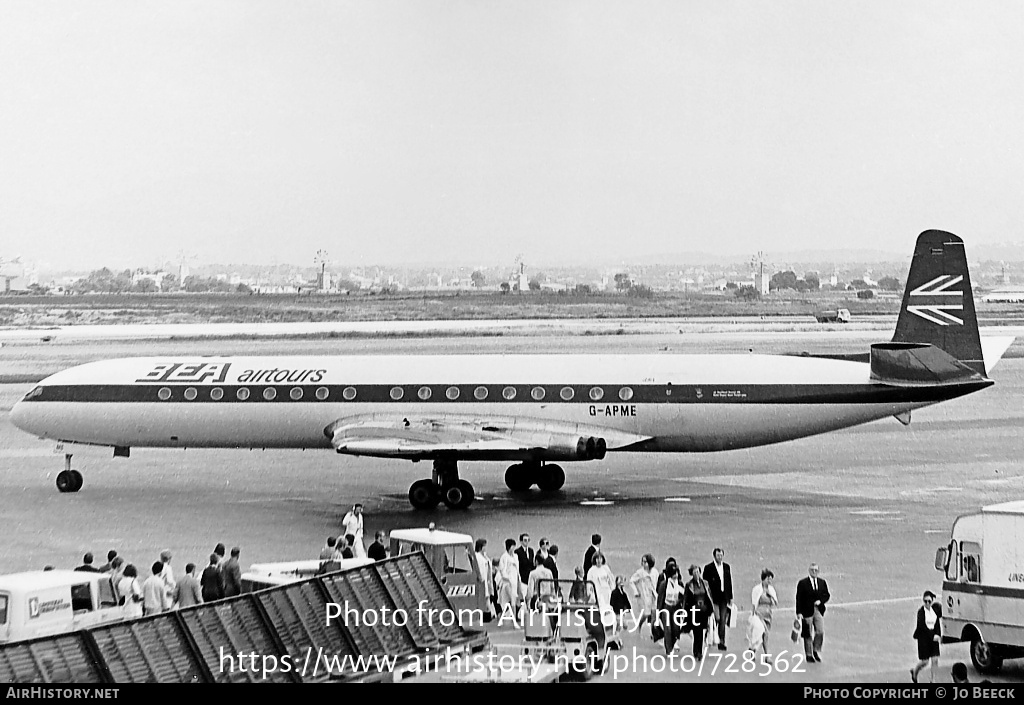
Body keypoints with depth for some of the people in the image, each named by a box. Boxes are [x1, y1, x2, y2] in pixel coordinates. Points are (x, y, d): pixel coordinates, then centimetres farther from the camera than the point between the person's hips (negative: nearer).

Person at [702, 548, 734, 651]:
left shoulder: (727, 567, 11)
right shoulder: (708, 568, -3)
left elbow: (729, 583, 14)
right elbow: (705, 584, -4)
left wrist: (730, 597, 10)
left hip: (724, 597, 4)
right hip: (714, 597, -4)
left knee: (723, 620, 1)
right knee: (717, 618, -7)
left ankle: (721, 642, 3)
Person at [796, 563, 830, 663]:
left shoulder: (822, 582, 11)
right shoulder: (802, 583, -2)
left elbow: (827, 595, 13)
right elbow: (799, 599, -5)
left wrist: (820, 601, -8)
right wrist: (799, 612, -11)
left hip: (819, 610, 3)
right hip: (807, 611, -3)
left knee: (820, 632, -9)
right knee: (808, 635, 2)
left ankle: (816, 651, 11)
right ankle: (809, 655, 12)